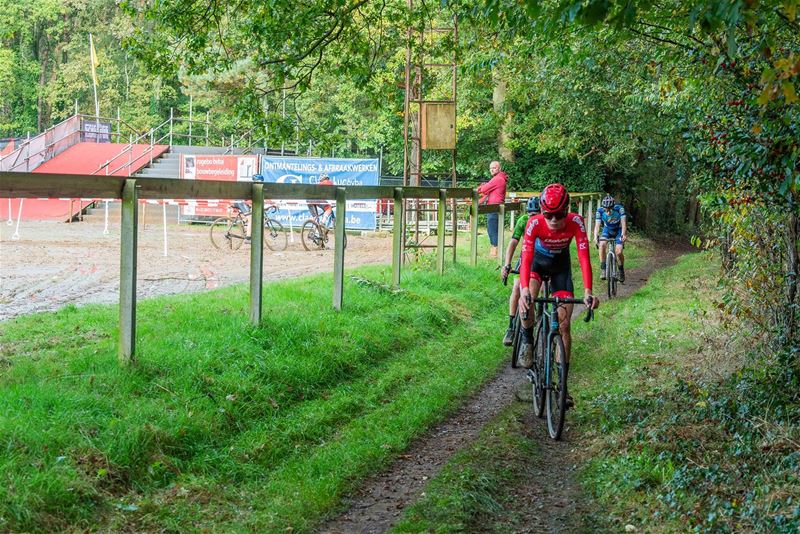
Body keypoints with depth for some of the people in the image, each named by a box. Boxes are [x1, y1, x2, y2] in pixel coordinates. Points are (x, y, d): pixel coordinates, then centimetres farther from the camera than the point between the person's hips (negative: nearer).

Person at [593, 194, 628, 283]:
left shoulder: (619, 208, -29)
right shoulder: (600, 211, -26)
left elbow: (623, 223, -34)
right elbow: (597, 225, -31)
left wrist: (623, 234, -51)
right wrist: (595, 237, -49)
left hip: (619, 230, -1)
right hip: (607, 230, 1)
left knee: (618, 252, -17)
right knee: (602, 244, -29)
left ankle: (621, 270, 11)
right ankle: (603, 269, -20)